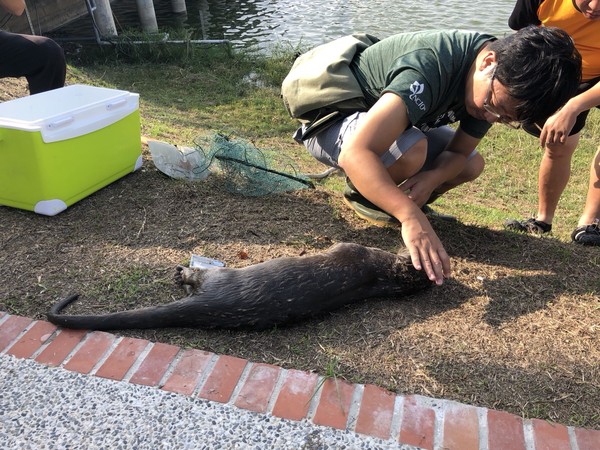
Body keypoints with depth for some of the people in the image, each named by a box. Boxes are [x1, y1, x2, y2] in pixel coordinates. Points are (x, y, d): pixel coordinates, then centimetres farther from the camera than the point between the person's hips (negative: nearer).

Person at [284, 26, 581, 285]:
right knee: (411, 152, -36)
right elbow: (356, 152, -47)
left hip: (388, 117, 7)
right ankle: (359, 193, -5)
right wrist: (411, 216, -56)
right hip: (332, 120, -7)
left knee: (472, 166, 0)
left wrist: (433, 178, -25)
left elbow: (460, 152, -3)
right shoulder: (428, 67, -37)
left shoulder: (500, 86, -11)